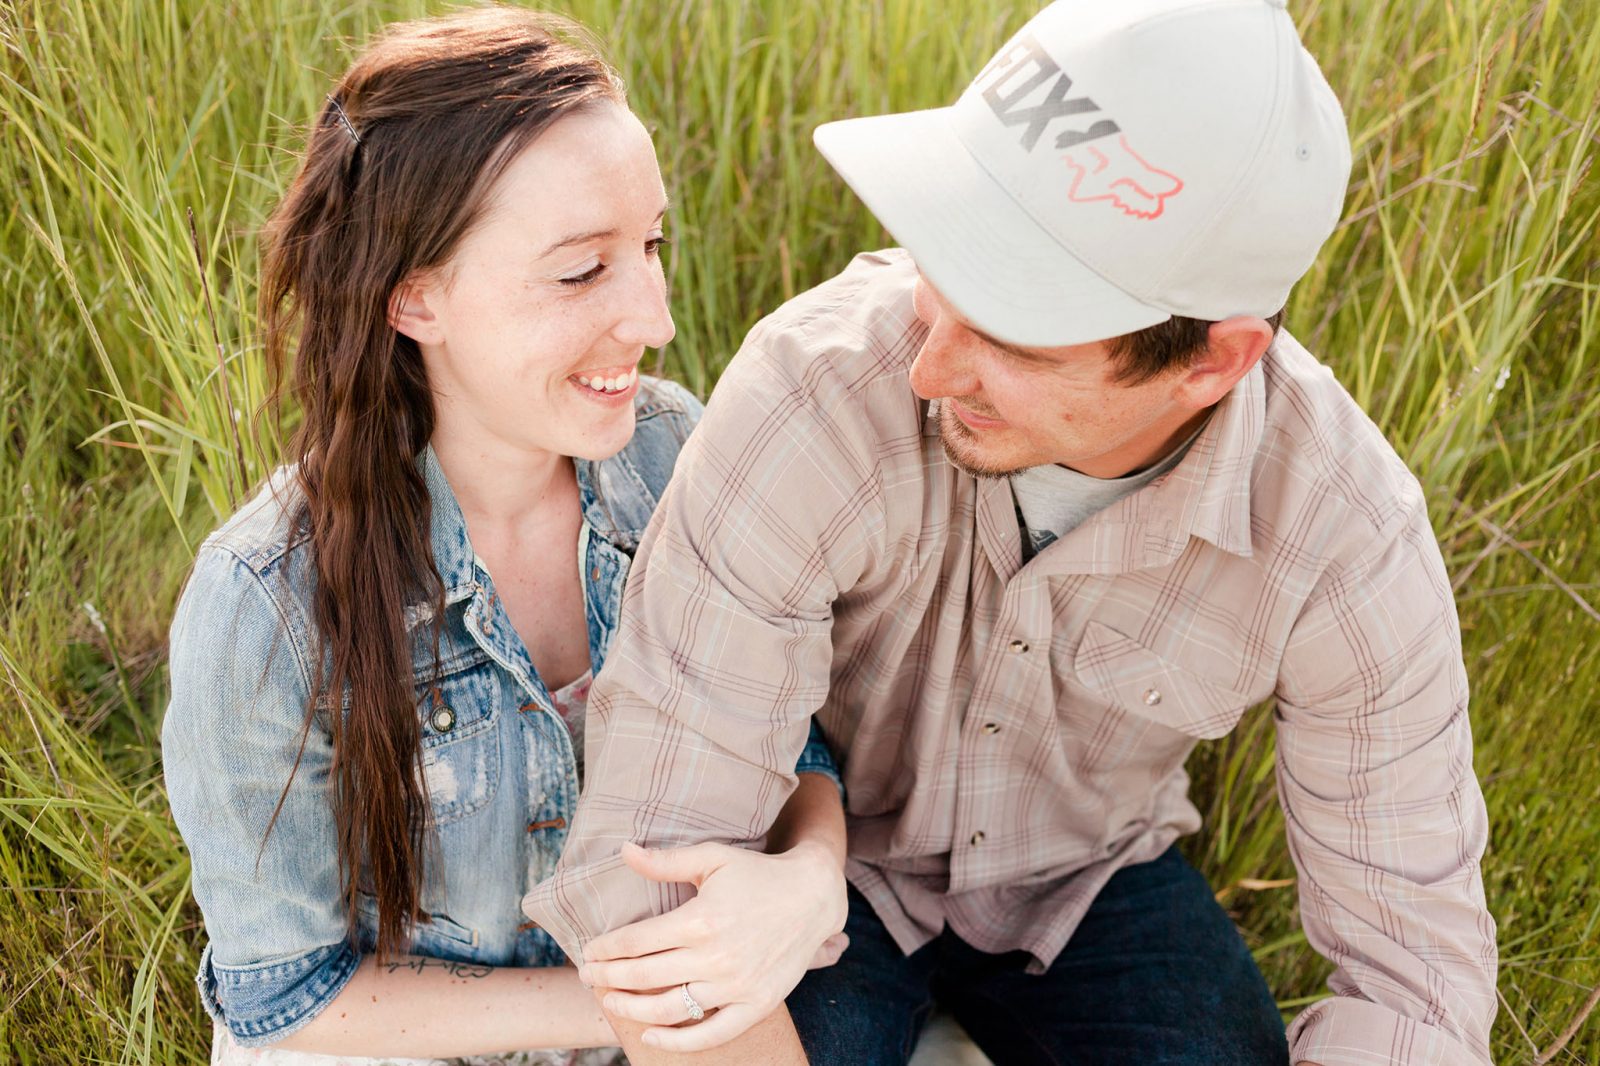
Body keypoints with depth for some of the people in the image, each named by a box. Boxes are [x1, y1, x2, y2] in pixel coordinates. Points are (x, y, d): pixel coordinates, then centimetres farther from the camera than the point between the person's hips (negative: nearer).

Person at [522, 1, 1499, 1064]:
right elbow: (647, 866, -31)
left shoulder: (1350, 538, -26)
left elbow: (1420, 974, -15)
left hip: (1090, 877, 2)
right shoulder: (814, 388, -34)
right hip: (819, 853, -1)